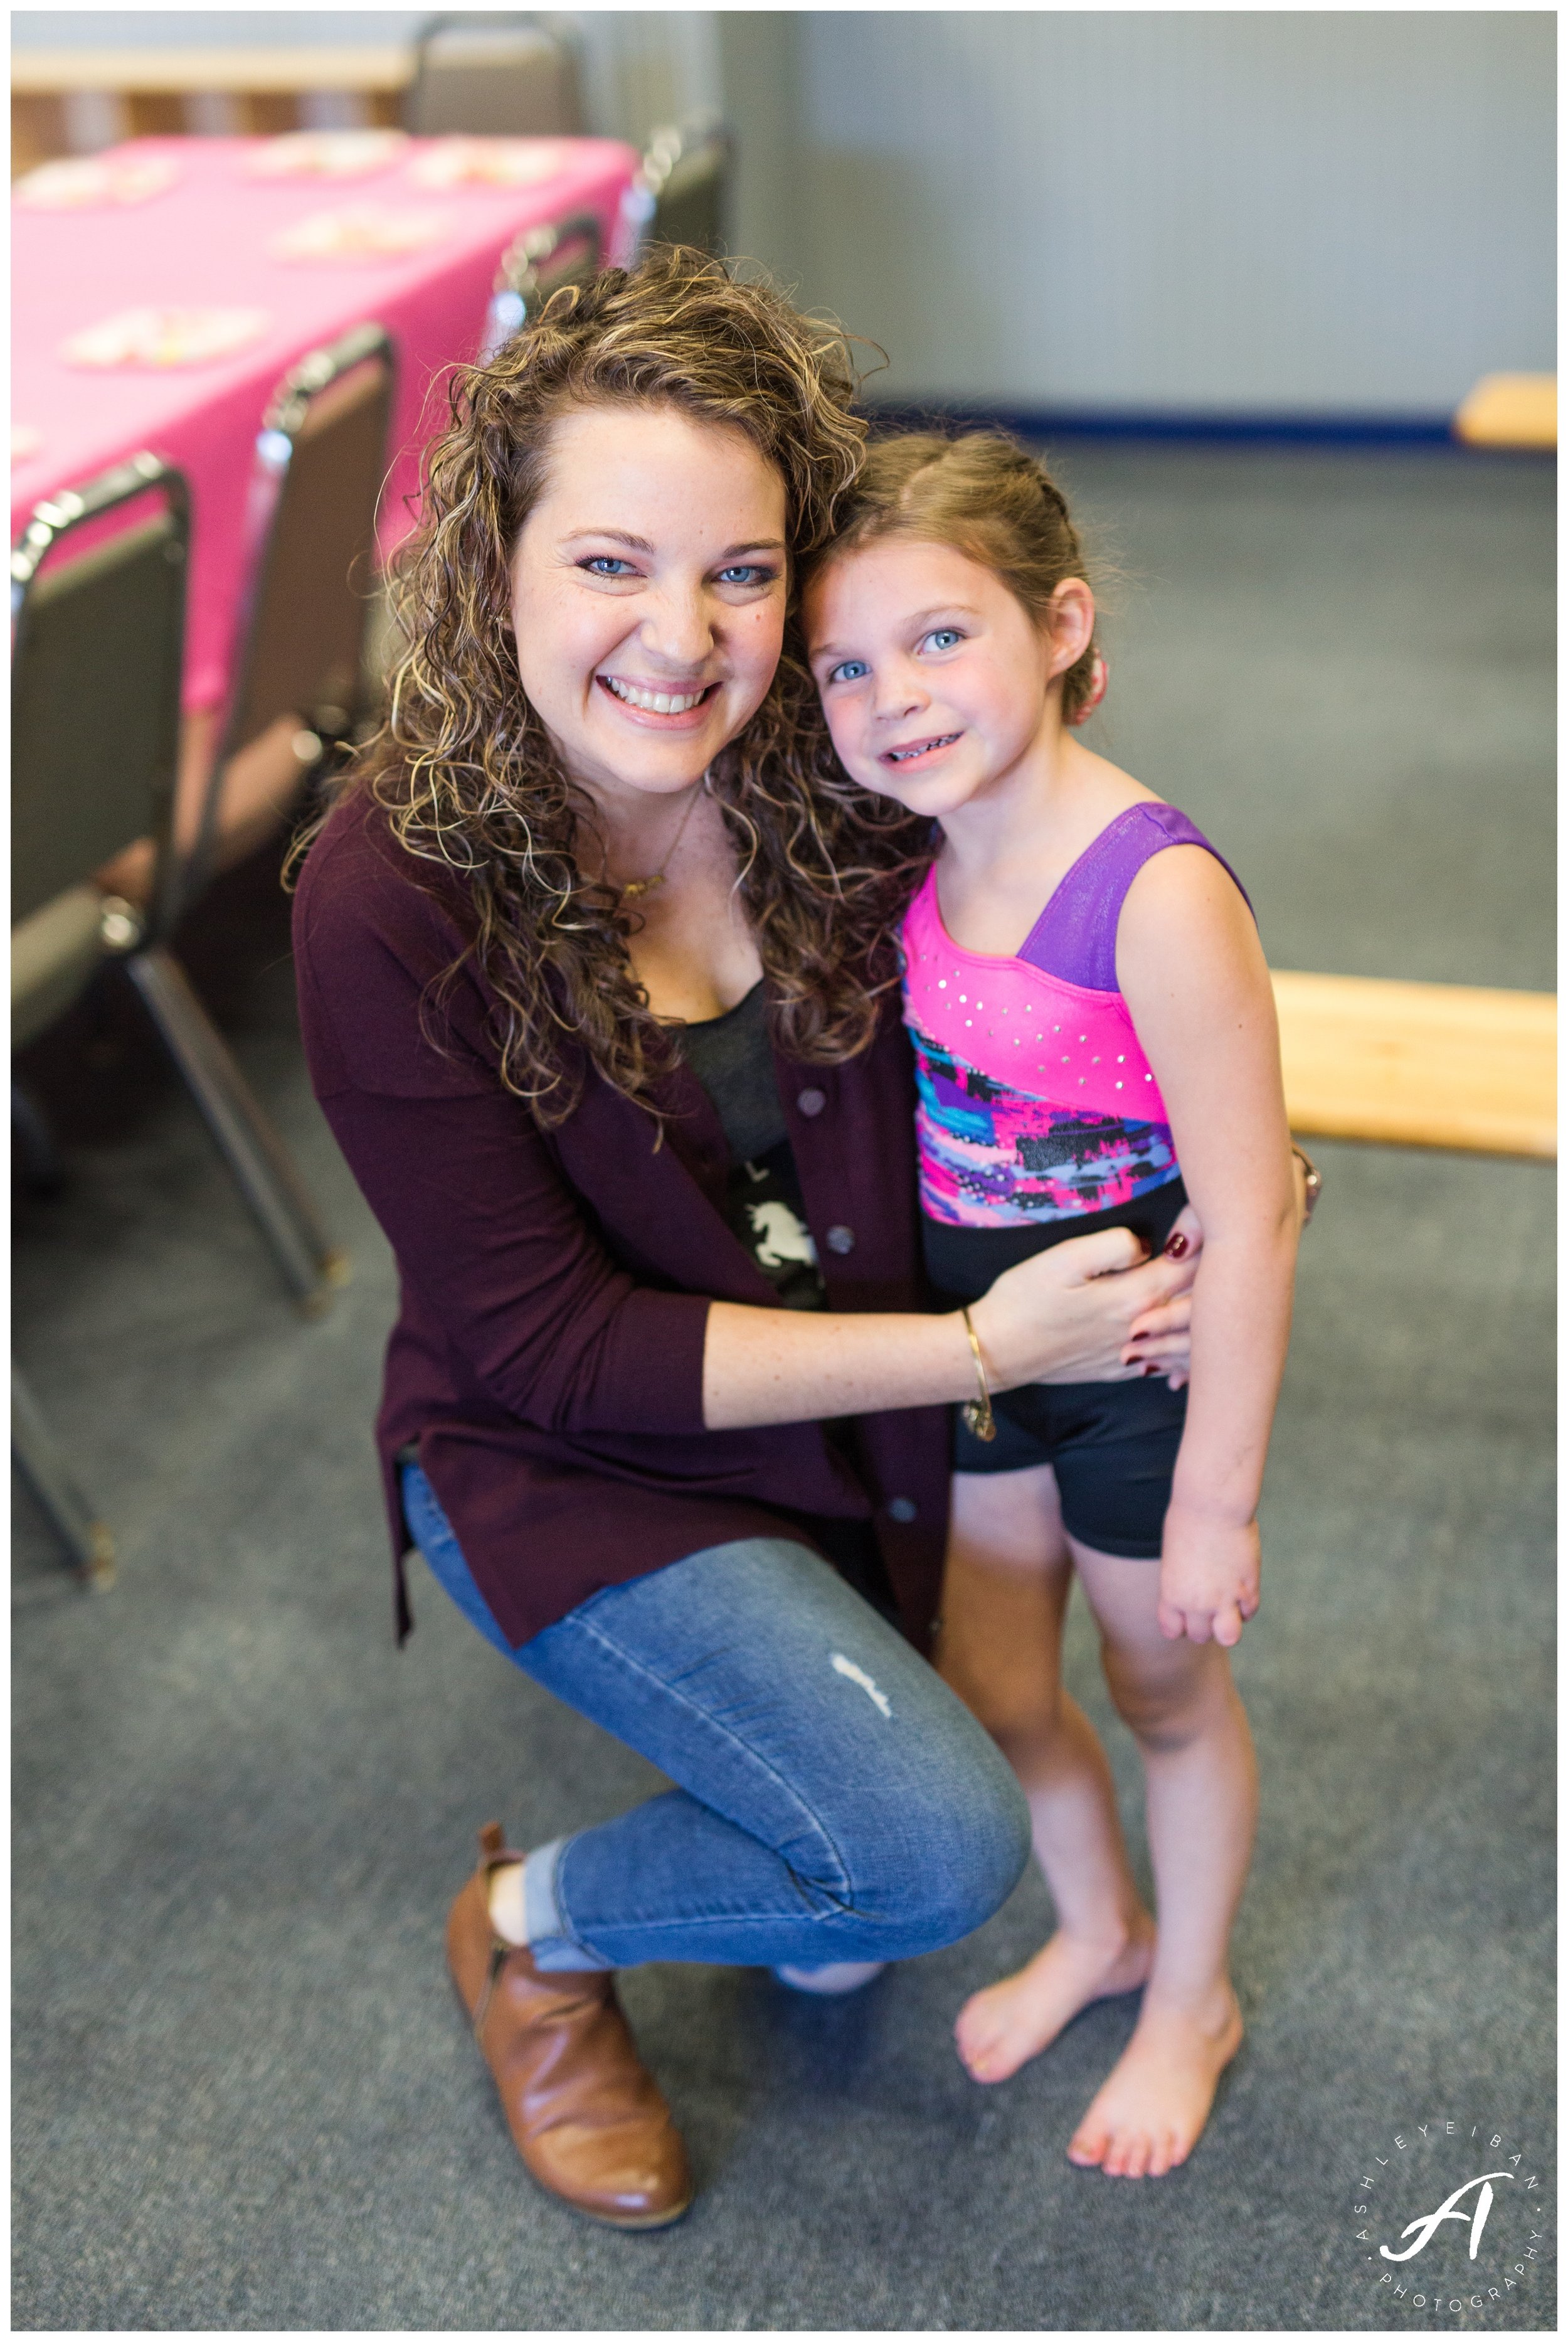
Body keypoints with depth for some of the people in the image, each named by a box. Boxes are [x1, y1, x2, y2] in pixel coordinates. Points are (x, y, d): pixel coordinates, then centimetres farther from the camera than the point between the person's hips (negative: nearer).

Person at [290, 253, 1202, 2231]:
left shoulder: (837, 784, -15)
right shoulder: (393, 901, -26)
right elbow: (552, 1347, -23)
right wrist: (980, 1344, -25)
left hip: (849, 1412, 5)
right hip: (568, 1466, -4)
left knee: (848, 1933, 14)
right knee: (939, 1848, -20)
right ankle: (532, 1928, 8)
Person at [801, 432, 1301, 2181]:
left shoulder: (1160, 894, -30)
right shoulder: (917, 859, -9)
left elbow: (1246, 1229, -26)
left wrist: (1215, 1500, -21)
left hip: (1143, 1367, -6)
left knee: (1163, 1691, 17)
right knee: (991, 1686, 20)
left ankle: (1191, 2000, 45)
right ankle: (1100, 1929, 51)